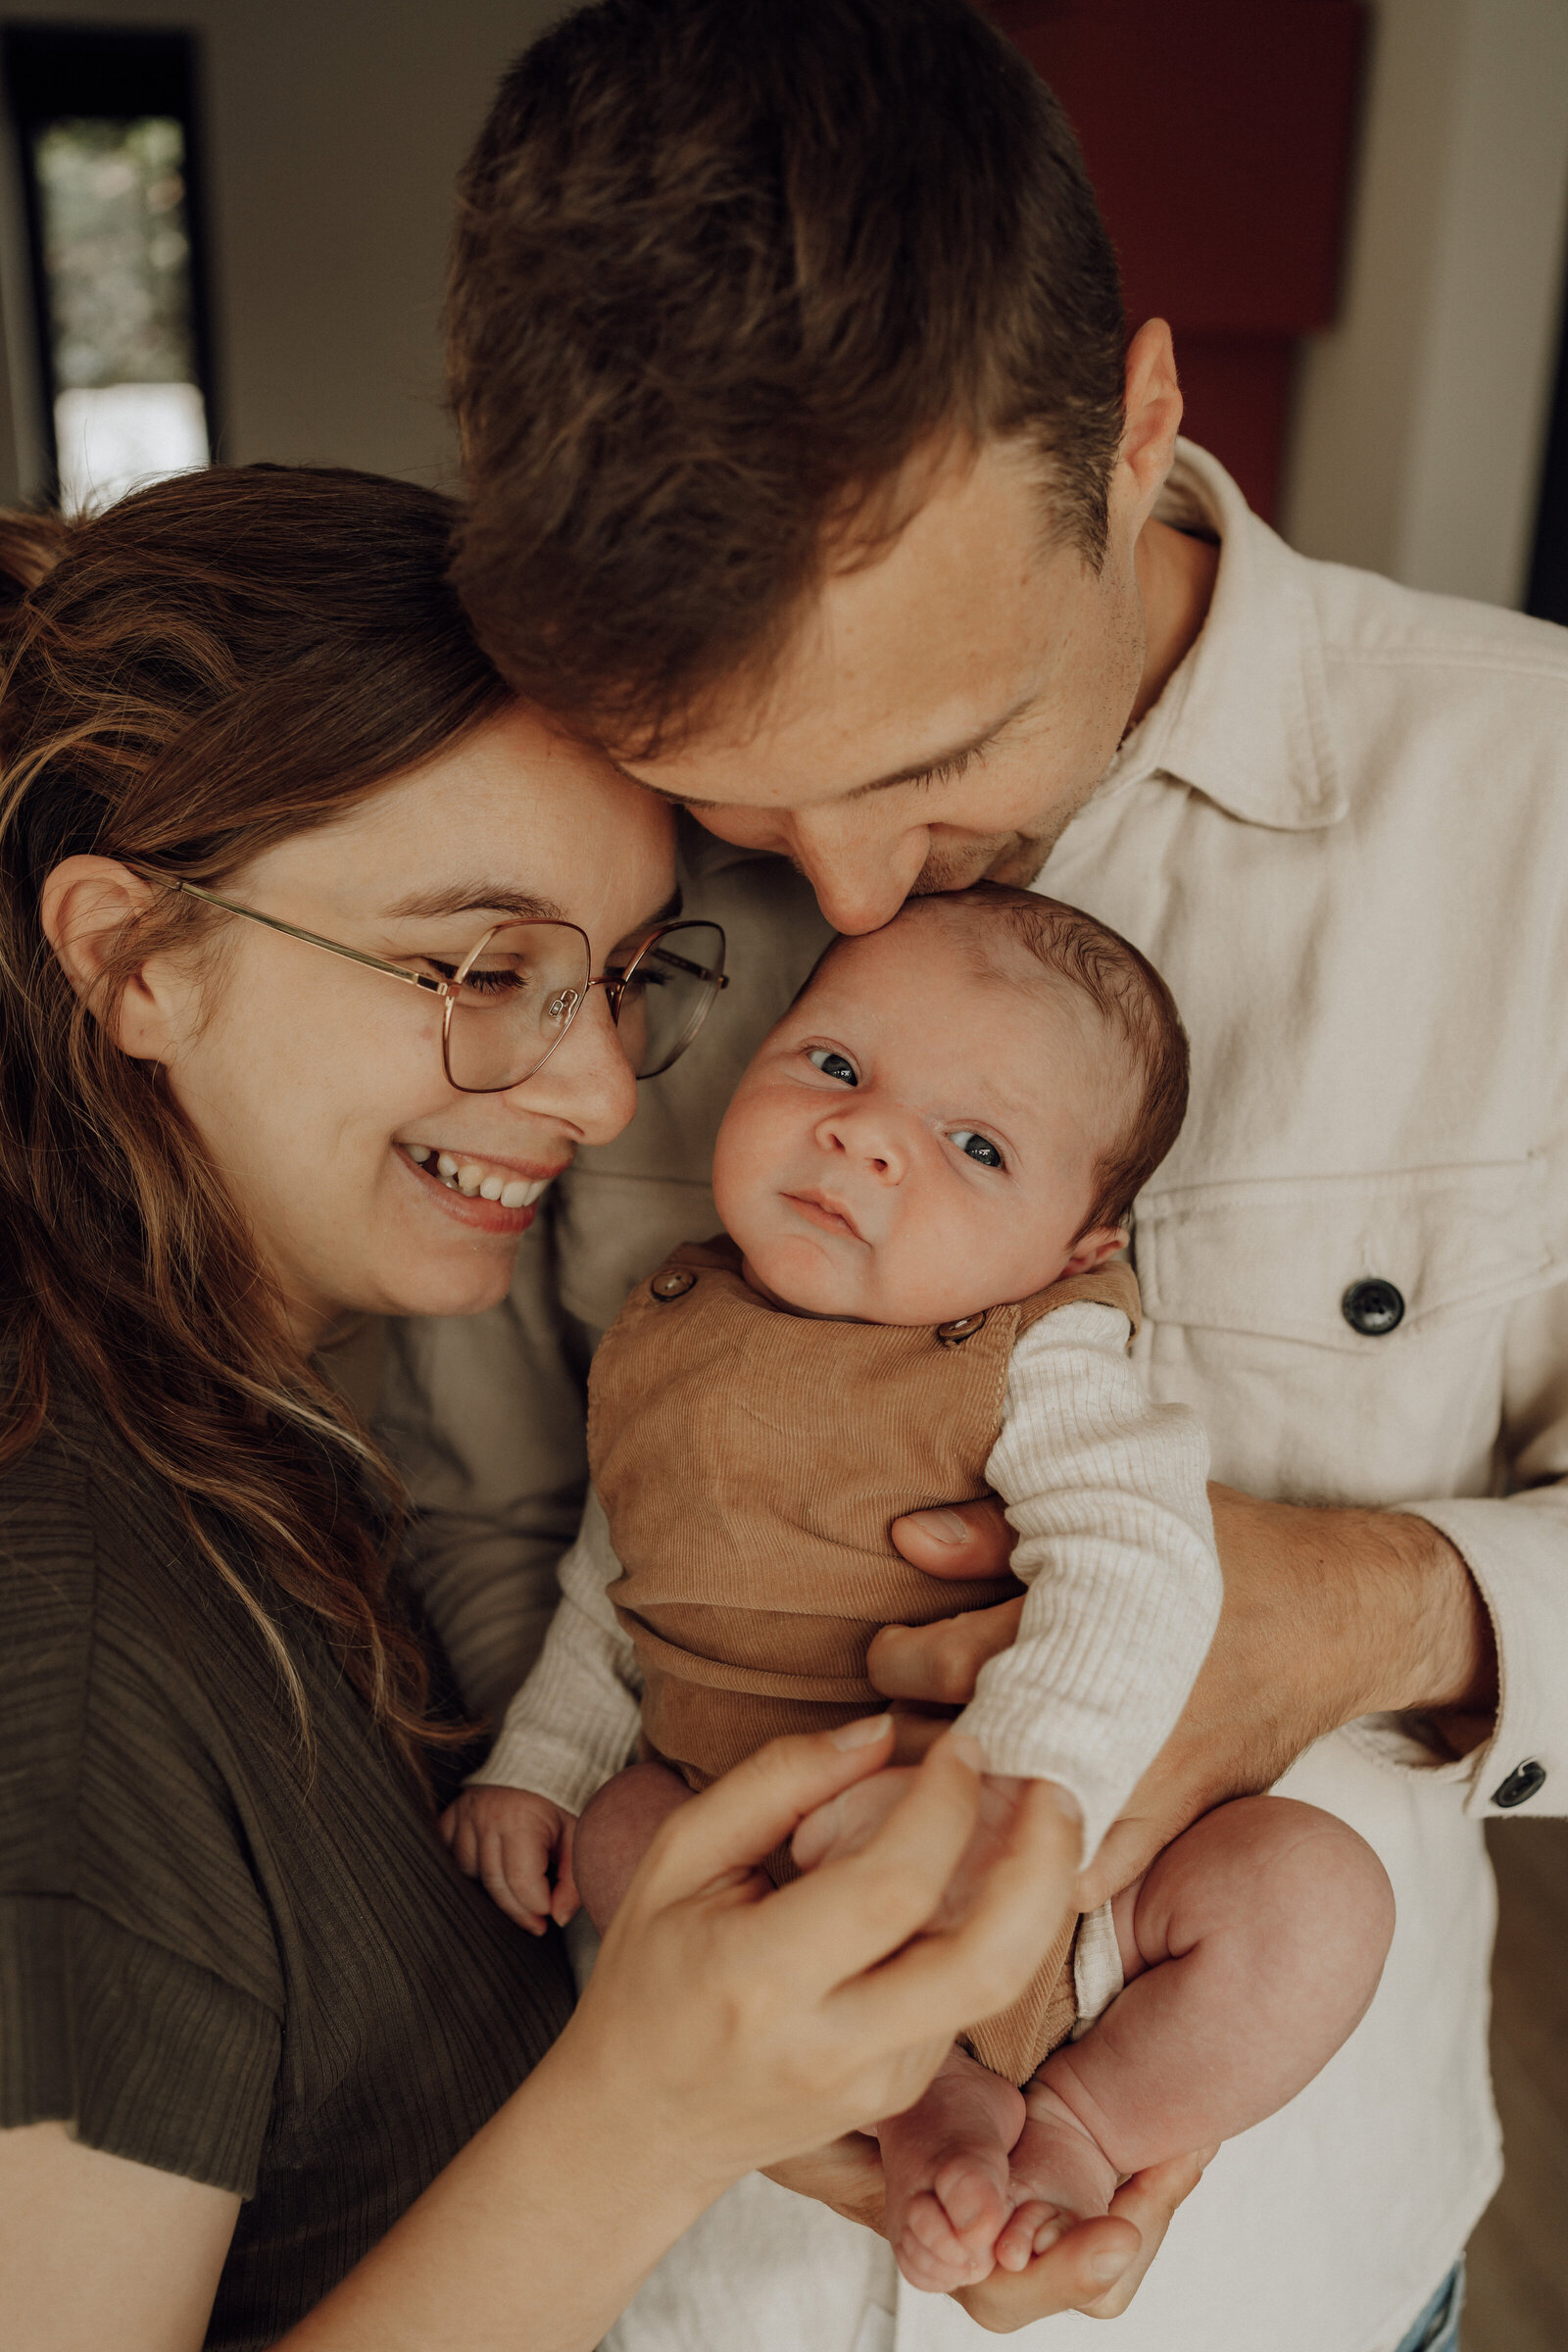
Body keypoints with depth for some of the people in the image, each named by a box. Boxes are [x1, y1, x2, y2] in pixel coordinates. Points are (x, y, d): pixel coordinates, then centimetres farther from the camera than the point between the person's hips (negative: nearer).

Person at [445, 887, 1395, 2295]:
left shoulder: (1038, 1363, -16)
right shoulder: (668, 1334, 2)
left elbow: (1136, 1575, -30)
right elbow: (620, 1575, 15)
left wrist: (1001, 1806, -42)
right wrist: (538, 1760, 10)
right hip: (772, 1865, 5)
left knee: (1312, 1887, -23)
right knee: (609, 1824, -15)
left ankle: (1075, 2127, 0)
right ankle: (925, 2092, -12)